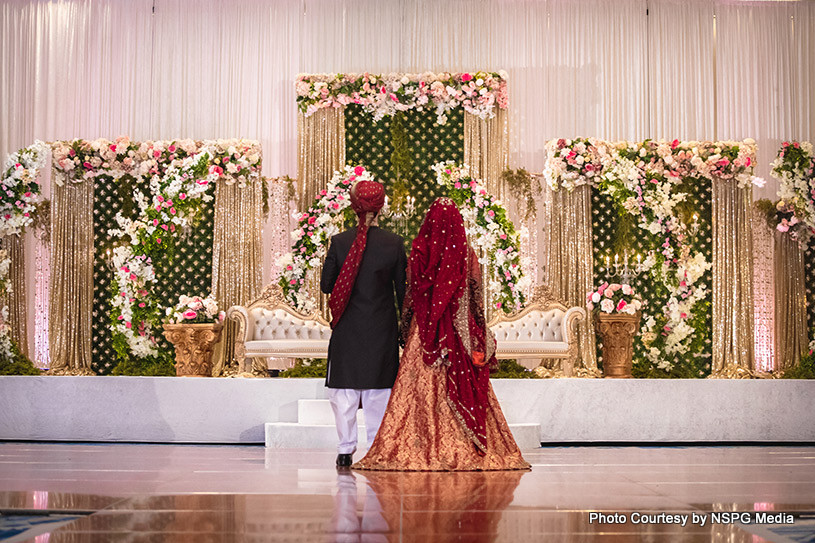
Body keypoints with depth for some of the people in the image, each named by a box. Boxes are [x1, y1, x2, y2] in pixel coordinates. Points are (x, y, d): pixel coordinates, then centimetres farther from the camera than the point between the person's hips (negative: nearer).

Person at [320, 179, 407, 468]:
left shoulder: (339, 242, -7)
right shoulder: (394, 243, -6)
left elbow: (326, 285, -2)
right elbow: (401, 289, -1)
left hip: (347, 326, 0)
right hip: (382, 327, 1)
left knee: (344, 389, 8)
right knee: (378, 390, 9)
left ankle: (346, 450, 8)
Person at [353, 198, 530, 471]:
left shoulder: (420, 250, -4)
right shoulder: (465, 252, 0)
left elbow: (410, 293, 0)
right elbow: (476, 295, 4)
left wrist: (406, 325, 12)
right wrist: (478, 335, 12)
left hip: (426, 329, -1)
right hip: (460, 330, 2)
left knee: (422, 388, -1)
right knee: (464, 387, 5)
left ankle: (423, 450, -4)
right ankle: (466, 449, 5)